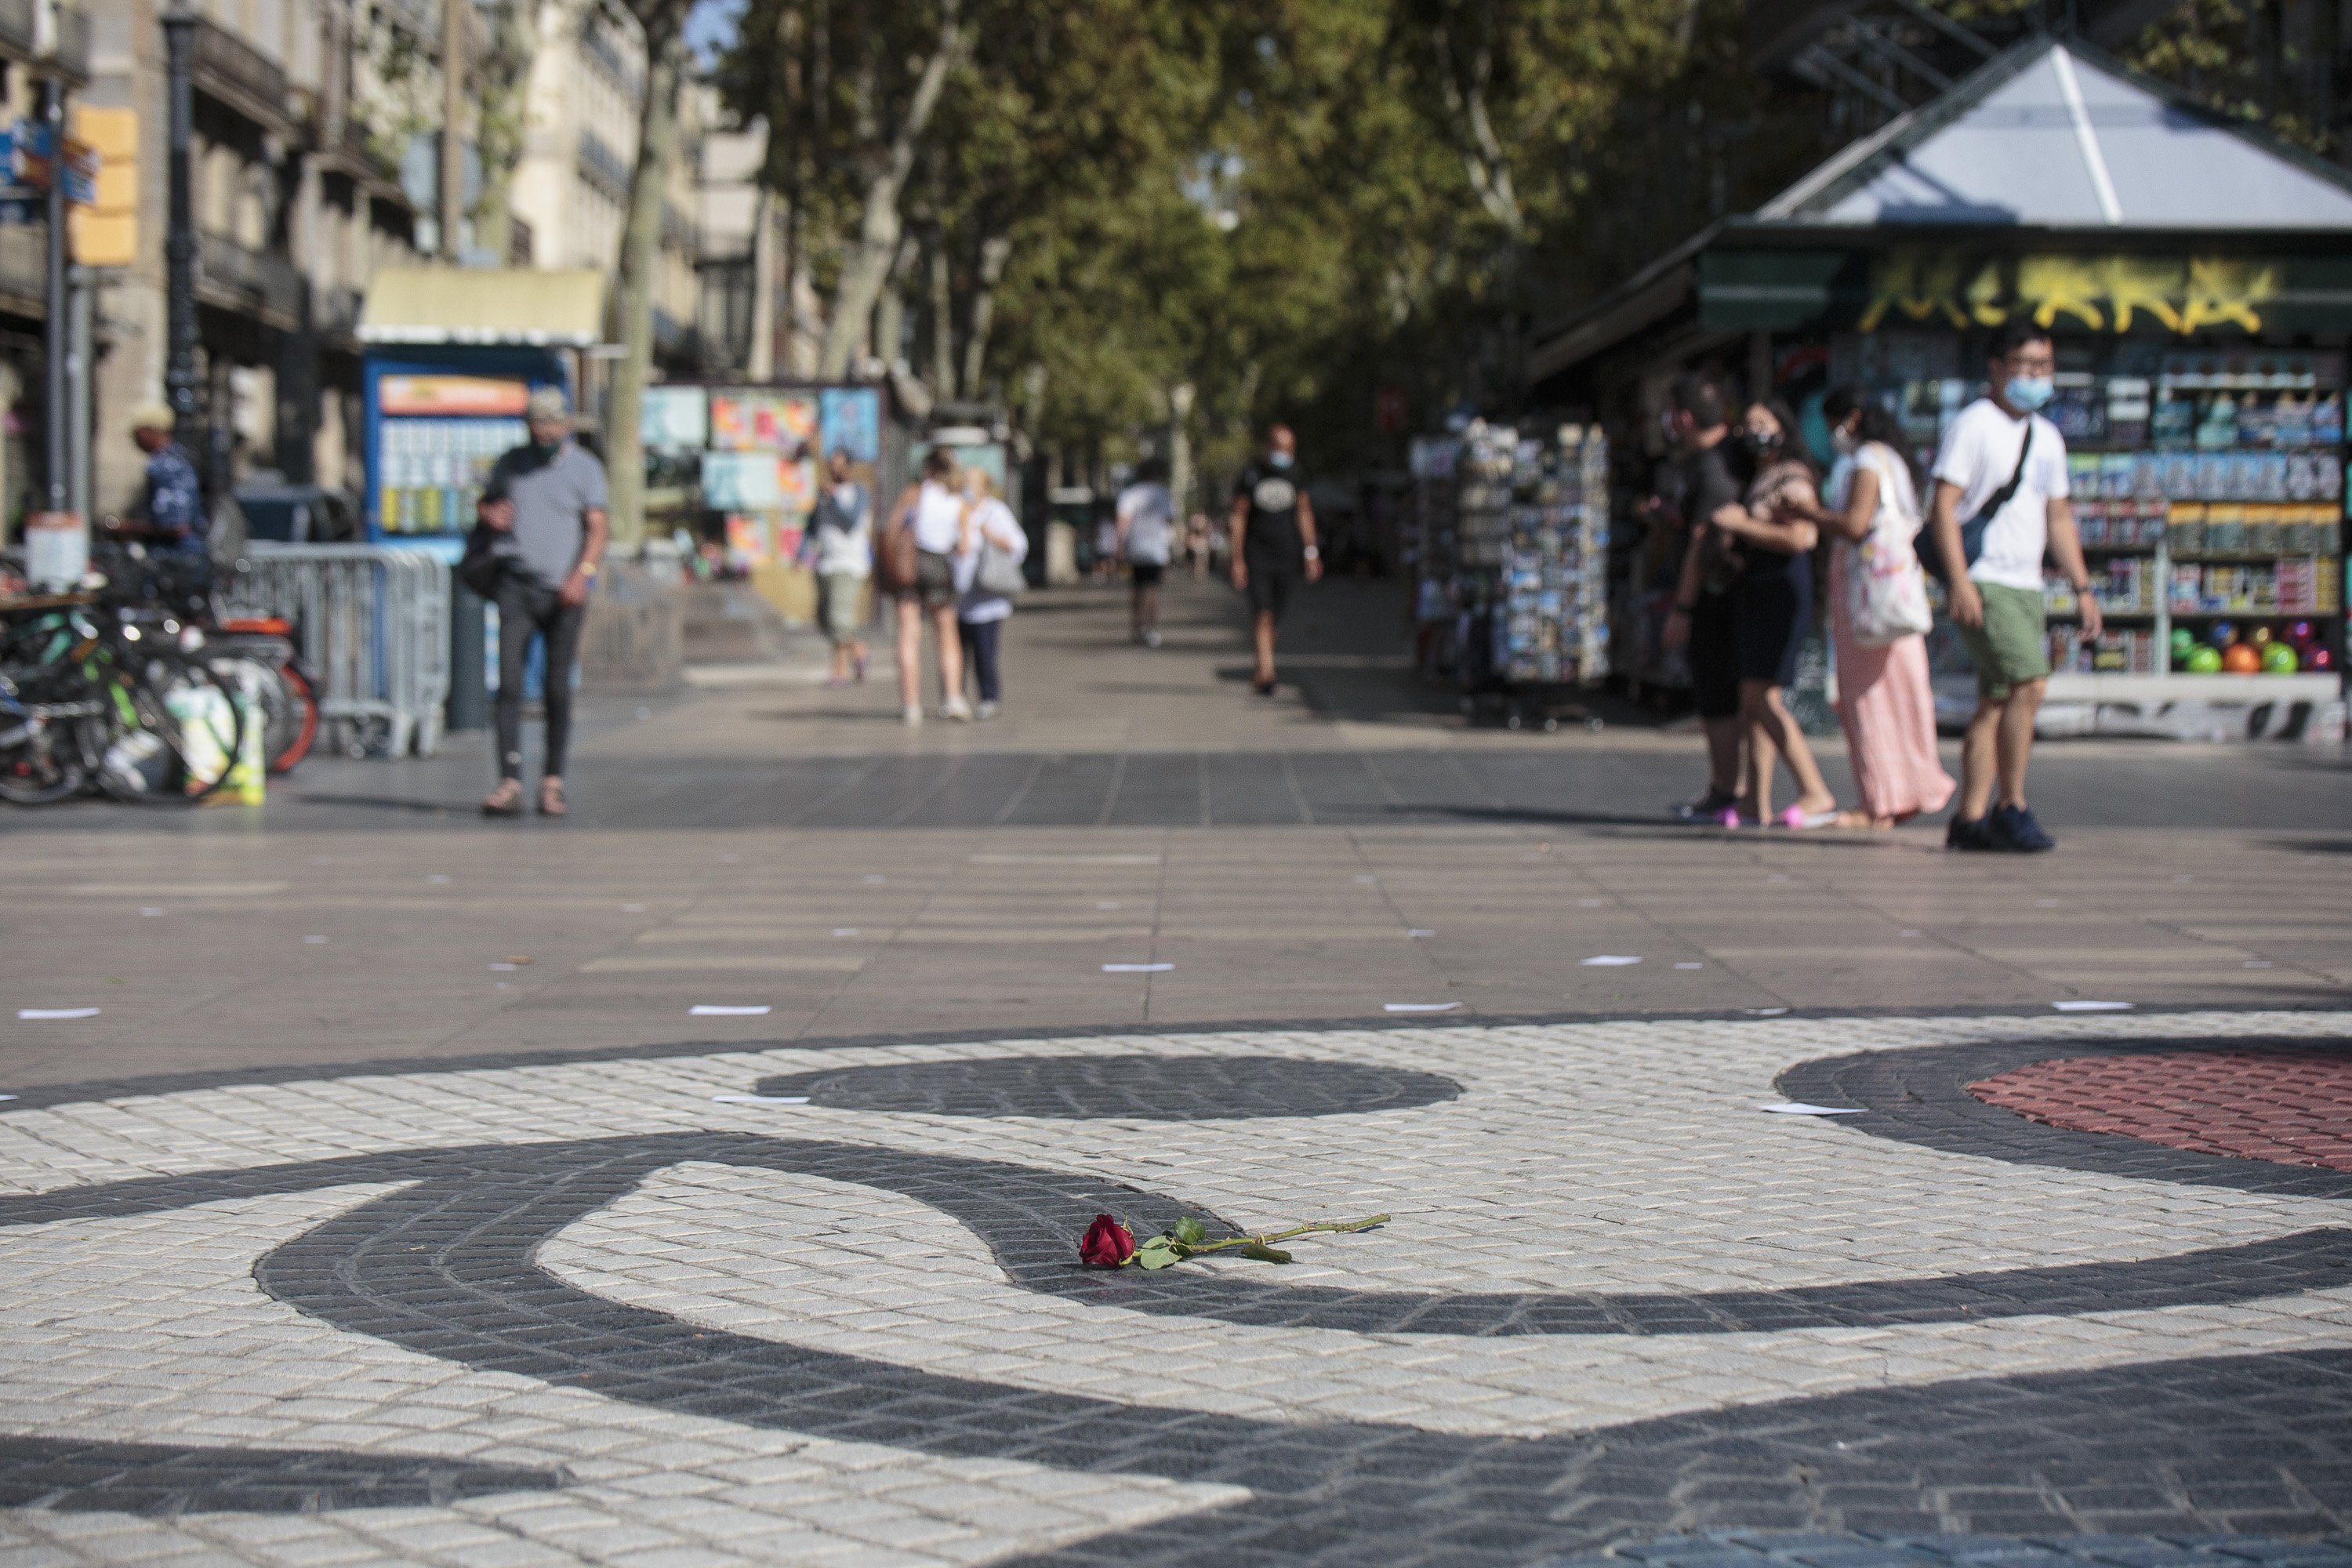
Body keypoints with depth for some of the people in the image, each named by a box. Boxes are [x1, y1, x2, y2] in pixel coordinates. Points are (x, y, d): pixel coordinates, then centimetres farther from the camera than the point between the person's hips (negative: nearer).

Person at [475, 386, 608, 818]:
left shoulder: (585, 467, 2)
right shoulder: (511, 463, 11)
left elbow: (598, 526, -6)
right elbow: (485, 501, 26)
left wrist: (583, 572, -22)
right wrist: (490, 513, 1)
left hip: (564, 592, -2)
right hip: (516, 585, 2)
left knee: (557, 689, 2)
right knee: (509, 683, -10)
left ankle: (552, 782, 15)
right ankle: (510, 783, -15)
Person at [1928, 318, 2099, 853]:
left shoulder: (2048, 437, 17)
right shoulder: (1973, 425, -6)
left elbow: (2058, 516, 23)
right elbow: (1943, 506, -11)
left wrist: (2082, 586, 16)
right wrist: (1959, 582, -20)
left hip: (2026, 586, 7)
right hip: (1983, 584, -7)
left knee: (1997, 701, 5)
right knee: (2029, 684, -18)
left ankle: (1971, 818, 8)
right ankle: (2012, 808, -10)